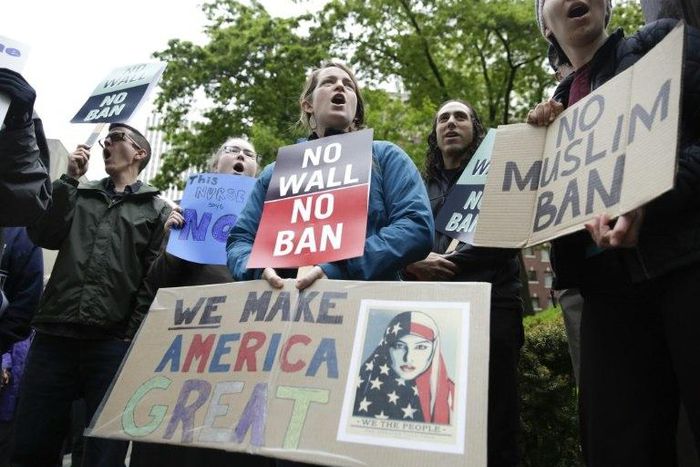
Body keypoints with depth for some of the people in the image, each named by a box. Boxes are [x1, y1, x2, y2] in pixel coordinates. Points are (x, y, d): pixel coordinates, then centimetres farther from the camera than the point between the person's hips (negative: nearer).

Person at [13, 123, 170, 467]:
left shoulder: (157, 209, 8)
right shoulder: (79, 195, 20)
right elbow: (43, 236, 4)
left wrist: (133, 335, -10)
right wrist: (69, 179, 4)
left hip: (112, 340, -3)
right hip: (55, 334, 3)